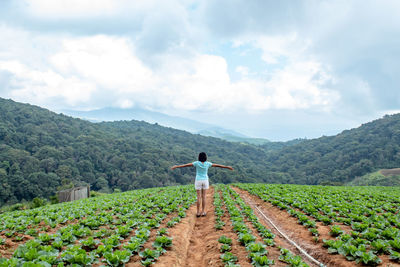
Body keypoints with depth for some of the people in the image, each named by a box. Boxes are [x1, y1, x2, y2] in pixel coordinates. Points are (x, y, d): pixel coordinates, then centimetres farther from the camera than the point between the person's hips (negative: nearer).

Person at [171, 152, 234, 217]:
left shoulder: (197, 163, -9)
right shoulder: (207, 163, -5)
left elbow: (186, 165, -9)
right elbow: (218, 165, 2)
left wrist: (176, 166, -5)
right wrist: (227, 167, 10)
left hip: (198, 181, -1)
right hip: (205, 181, 1)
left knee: (199, 197, 2)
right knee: (204, 197, 6)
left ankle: (198, 212, 3)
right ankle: (203, 212, 7)